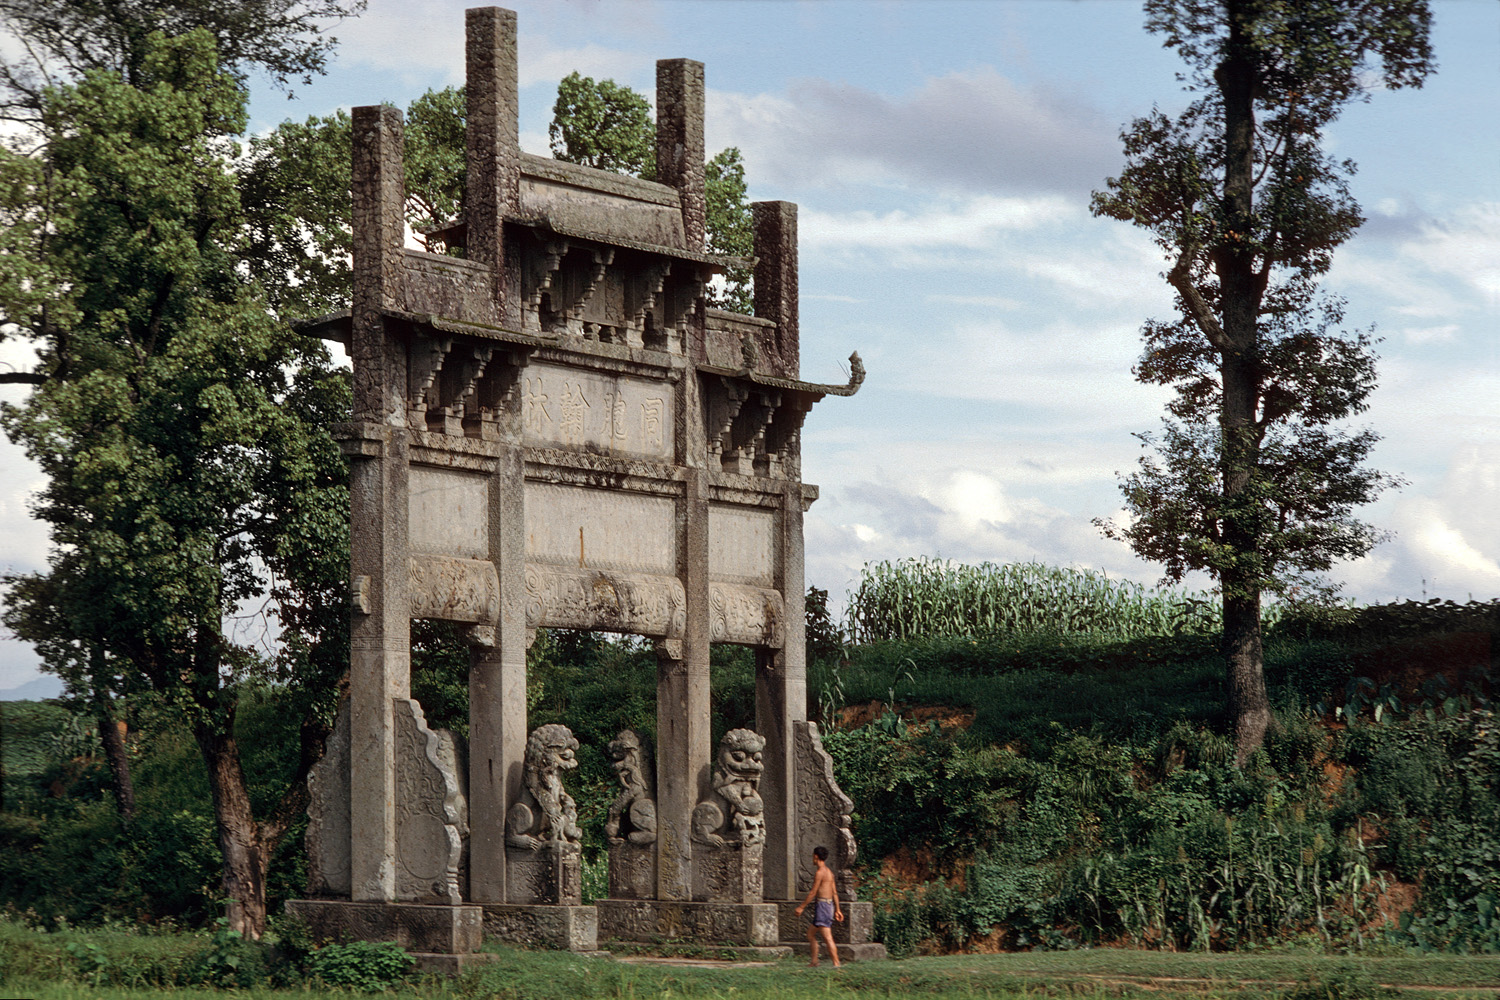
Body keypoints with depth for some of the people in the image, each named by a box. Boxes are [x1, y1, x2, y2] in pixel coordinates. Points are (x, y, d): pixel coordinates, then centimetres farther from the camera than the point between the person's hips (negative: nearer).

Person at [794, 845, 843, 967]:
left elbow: (813, 893, -15)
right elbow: (834, 892, 18)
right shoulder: (829, 872, 16)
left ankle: (836, 964, -15)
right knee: (810, 934, 17)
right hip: (829, 904, 10)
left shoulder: (819, 872, -13)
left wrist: (801, 907, -10)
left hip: (822, 905, -10)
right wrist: (838, 910, 22)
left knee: (827, 937, -12)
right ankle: (814, 962, 17)